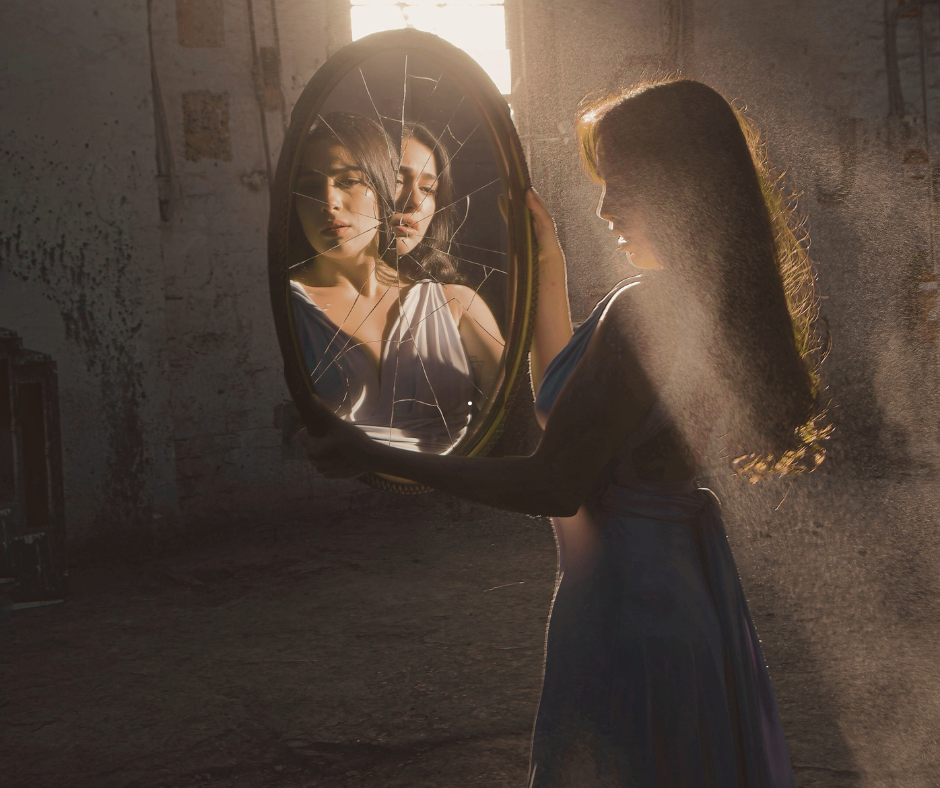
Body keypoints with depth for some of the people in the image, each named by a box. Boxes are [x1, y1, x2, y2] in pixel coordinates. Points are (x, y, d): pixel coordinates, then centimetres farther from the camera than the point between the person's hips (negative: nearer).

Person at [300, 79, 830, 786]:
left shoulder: (642, 311, -22)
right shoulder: (714, 303, 7)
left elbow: (554, 486, -22)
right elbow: (562, 403, 18)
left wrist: (371, 458, -16)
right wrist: (549, 269, 19)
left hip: (629, 590, -9)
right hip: (695, 585, 10)